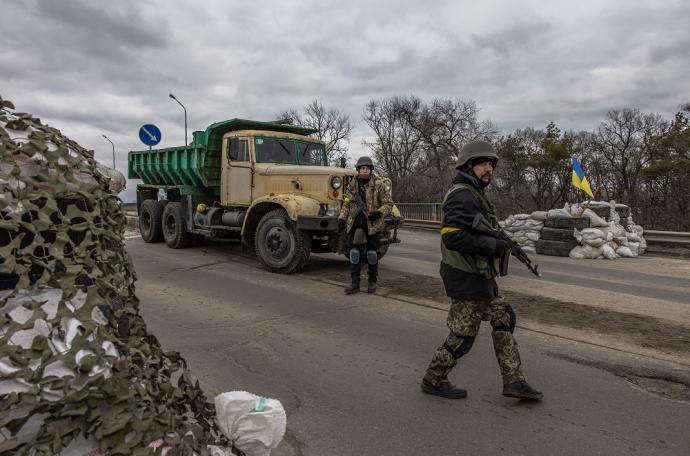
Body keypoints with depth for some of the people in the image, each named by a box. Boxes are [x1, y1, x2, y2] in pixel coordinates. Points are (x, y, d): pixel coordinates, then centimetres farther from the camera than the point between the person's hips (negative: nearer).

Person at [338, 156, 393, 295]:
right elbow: (346, 204, 16)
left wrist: (379, 213, -22)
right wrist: (342, 218, 3)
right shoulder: (352, 185, 8)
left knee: (372, 252, 6)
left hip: (373, 224, -3)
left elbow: (388, 204, -5)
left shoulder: (379, 184, -4)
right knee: (354, 251, -1)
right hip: (356, 223, 3)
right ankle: (355, 283, 4)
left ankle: (372, 281, 21)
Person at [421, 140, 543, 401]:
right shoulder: (462, 195, -18)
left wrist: (501, 242, 7)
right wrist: (493, 246, -22)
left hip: (481, 277, 10)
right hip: (467, 280, -10)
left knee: (504, 320, 14)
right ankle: (433, 380, 20)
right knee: (463, 335, 2)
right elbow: (452, 237, -29)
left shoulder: (475, 194, 14)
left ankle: (513, 382, 23)